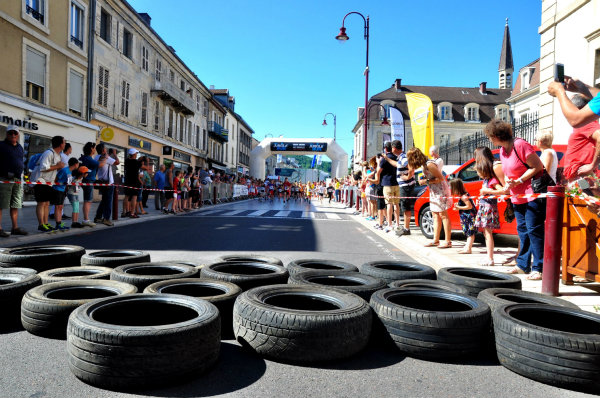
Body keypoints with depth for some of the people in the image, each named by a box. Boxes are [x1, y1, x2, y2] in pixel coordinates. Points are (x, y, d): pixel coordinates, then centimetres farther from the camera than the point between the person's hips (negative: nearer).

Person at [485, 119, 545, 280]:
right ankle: (523, 265, 22)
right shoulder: (502, 151, 11)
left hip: (532, 195, -9)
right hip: (517, 197, 9)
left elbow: (538, 167, -16)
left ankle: (538, 268, -2)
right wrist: (507, 183, 2)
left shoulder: (520, 145, -16)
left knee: (534, 230, -8)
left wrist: (518, 181, -20)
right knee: (522, 231, 13)